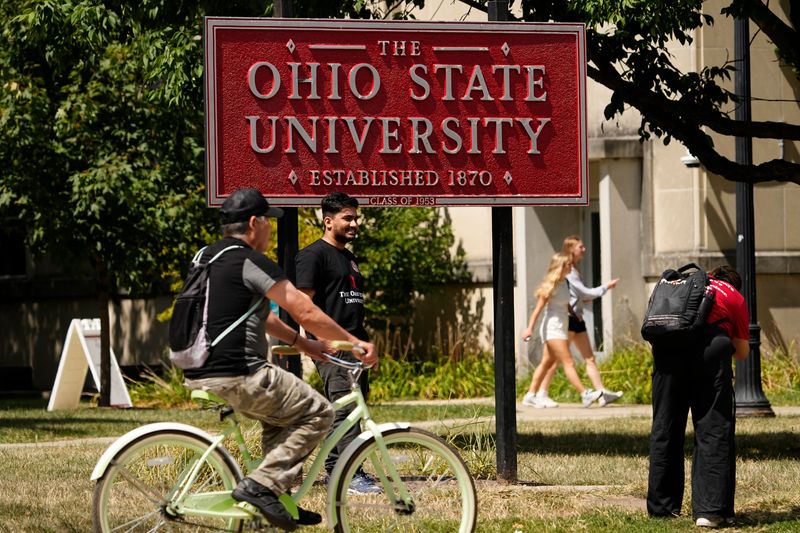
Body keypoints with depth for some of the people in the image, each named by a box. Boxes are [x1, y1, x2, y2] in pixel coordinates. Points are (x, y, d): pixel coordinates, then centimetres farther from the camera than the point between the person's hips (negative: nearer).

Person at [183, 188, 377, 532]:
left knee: (279, 413, 29)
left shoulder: (207, 257, 19)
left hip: (198, 375, 10)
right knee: (318, 413, 1)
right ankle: (261, 485, -7)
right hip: (236, 376, -10)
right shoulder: (250, 262, -10)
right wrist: (355, 342, 0)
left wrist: (302, 343, 30)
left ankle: (282, 502, 22)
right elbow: (306, 312, -10)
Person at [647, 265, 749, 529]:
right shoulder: (735, 298, 21)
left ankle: (661, 506, 17)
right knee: (713, 431, 1)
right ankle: (709, 510, -8)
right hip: (711, 346, -3)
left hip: (667, 347, 3)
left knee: (665, 429, 12)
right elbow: (742, 351, 19)